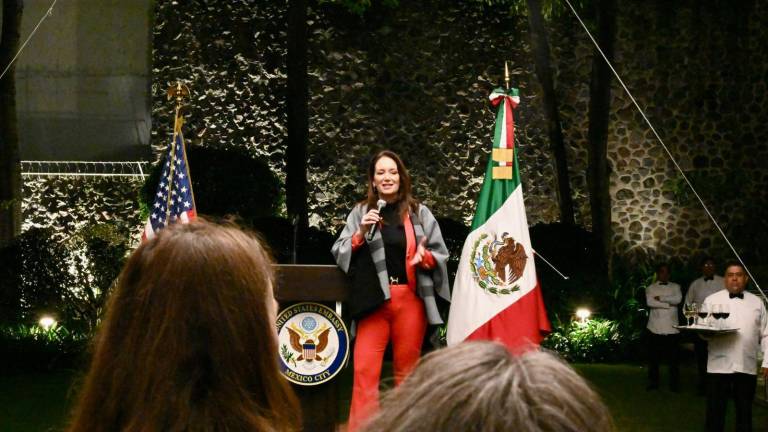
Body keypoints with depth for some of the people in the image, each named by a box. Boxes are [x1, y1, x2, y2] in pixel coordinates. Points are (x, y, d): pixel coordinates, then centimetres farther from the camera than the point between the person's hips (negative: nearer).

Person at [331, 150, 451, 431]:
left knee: (407, 369, 6)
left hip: (410, 299, 0)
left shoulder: (419, 213, 7)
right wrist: (360, 233, -8)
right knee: (364, 369, -7)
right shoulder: (361, 212, 9)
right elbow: (339, 254, 7)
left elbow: (441, 254, 8)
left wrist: (425, 257, -13)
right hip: (374, 300, 0)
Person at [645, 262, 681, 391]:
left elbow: (678, 299, -5)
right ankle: (653, 383, 8)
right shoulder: (651, 288, 11)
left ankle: (674, 384, 3)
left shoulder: (675, 287, 15)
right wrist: (668, 304, -9)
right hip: (655, 327, 0)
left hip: (672, 327, 0)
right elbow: (650, 302, -7)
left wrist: (661, 298, -5)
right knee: (654, 358, 1)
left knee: (674, 358, -2)